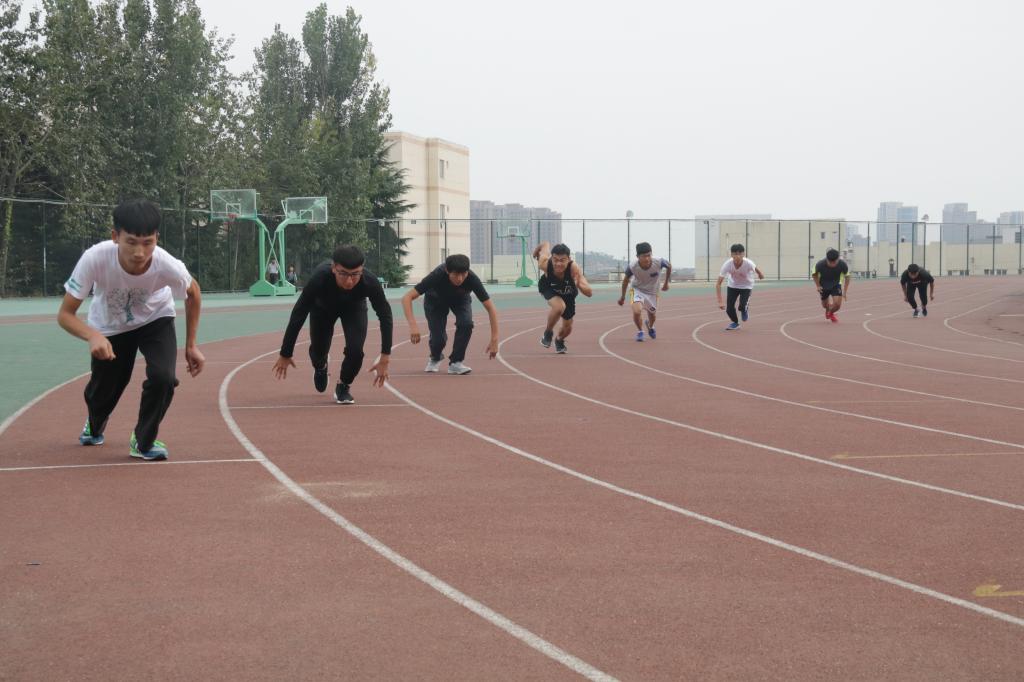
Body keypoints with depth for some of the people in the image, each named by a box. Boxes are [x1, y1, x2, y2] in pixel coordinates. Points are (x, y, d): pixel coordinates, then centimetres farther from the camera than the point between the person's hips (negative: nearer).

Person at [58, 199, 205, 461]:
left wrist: (191, 346, -7)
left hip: (155, 320, 0)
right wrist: (93, 336, -50)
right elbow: (65, 314, -30)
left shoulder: (167, 265, -36)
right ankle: (94, 425, 52)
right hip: (109, 326, 0)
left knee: (163, 377, -23)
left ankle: (144, 440, 6)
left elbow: (193, 293, -11)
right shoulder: (95, 259, -39)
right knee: (103, 389, 12)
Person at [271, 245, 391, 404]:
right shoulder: (319, 278, -44)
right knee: (318, 352, 4)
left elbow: (385, 316, -24)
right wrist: (285, 355, -23)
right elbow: (298, 316, -31)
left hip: (354, 308, 0)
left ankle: (344, 386, 12)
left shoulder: (370, 282, -41)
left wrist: (385, 358, -26)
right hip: (323, 307, 0)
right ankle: (321, 366, 45)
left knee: (355, 350, -20)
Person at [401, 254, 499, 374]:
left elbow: (491, 308, -30)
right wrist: (413, 325, -53)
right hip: (436, 300, -1)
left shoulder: (472, 278, -37)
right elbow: (407, 298, -41)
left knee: (466, 323, -28)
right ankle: (435, 358, 23)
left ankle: (455, 362, -6)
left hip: (460, 299, 1)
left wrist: (494, 340, -35)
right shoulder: (437, 275, -41)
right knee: (438, 337, -15)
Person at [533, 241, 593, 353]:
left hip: (568, 293, 1)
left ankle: (559, 340, 52)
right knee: (559, 306, -34)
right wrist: (537, 251, 6)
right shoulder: (545, 263, -39)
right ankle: (548, 332, -3)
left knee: (567, 328, 14)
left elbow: (589, 293, -45)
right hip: (548, 288, -1)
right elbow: (546, 244, -17)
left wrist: (579, 284, -65)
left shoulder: (574, 268, -43)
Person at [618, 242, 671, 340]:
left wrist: (666, 283, 3)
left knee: (653, 316, 19)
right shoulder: (632, 267, -30)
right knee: (637, 311, -27)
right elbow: (626, 279, -8)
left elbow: (669, 266, -7)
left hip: (652, 292, 2)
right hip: (638, 290, -2)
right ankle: (640, 331, 5)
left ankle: (650, 326, 60)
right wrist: (623, 296, 3)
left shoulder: (659, 263, -32)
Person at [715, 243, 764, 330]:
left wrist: (760, 274, 17)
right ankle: (735, 323, 26)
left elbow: (755, 268, -6)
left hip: (746, 286, -1)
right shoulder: (727, 264, -33)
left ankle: (745, 309, 21)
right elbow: (718, 284, -29)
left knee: (742, 307, -19)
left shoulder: (748, 263, -34)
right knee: (729, 309, -9)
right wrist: (720, 302, -35)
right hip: (732, 285, 1)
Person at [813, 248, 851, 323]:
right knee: (825, 305, 12)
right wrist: (818, 286, -12)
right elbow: (815, 274, -8)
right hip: (823, 286, 0)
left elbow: (847, 276, -11)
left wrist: (844, 291, -13)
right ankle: (828, 310, 54)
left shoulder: (842, 264, -31)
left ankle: (831, 313, 23)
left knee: (837, 304, -15)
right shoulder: (820, 265, -33)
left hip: (836, 285, 0)